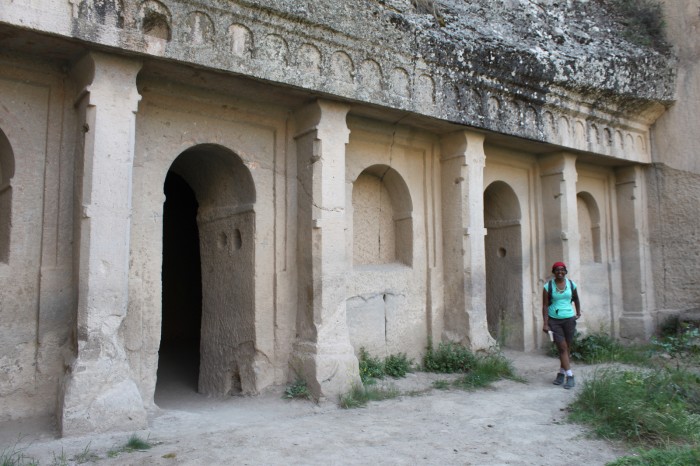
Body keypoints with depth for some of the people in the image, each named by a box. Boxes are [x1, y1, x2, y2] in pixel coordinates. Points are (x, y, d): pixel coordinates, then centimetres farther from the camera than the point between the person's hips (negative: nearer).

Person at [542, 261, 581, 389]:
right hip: (554, 320, -2)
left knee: (567, 348, 8)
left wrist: (578, 312, 20)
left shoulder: (571, 284, 3)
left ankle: (561, 373, 21)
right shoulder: (548, 286, -4)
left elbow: (576, 299, 22)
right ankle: (569, 376, -4)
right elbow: (545, 306, -5)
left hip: (569, 319, 2)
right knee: (562, 348, -6)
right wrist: (545, 323, -10)